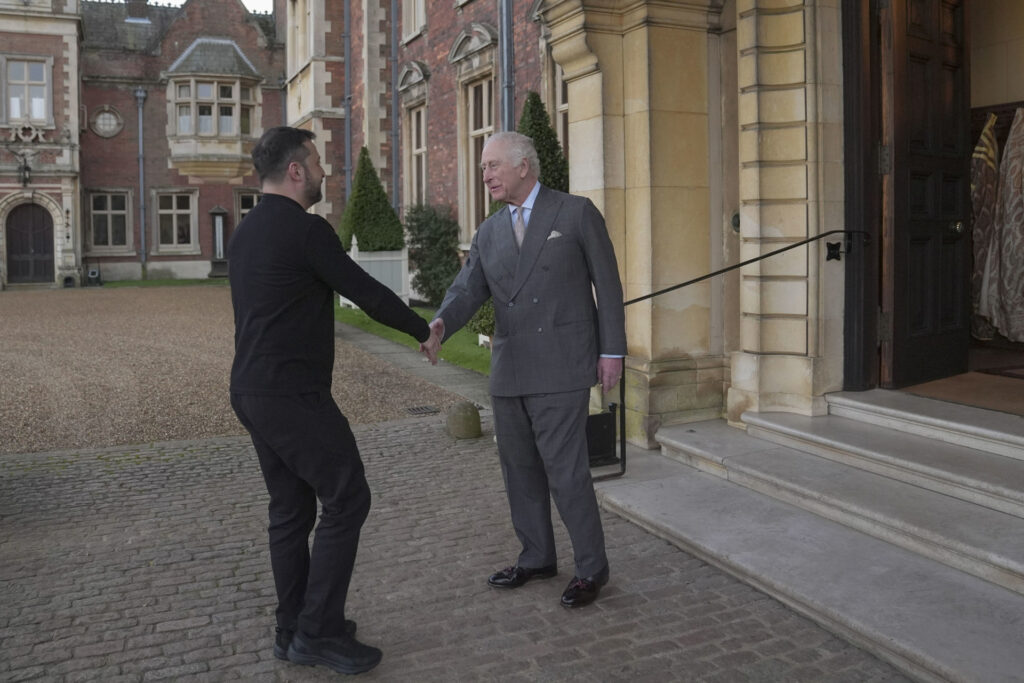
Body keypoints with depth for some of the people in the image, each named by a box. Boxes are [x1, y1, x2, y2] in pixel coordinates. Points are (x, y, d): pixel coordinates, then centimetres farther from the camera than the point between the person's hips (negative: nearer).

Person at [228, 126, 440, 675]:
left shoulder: (246, 231, 15)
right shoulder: (303, 229, -14)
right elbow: (366, 291, -11)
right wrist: (424, 330, 4)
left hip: (253, 391, 10)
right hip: (294, 395, -10)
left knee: (291, 508, 15)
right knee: (346, 500, -2)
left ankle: (295, 629, 23)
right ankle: (319, 632, 3)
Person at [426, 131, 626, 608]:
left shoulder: (577, 213, -2)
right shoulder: (489, 233, 11)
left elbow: (607, 284, -2)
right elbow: (467, 291, -1)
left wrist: (612, 351, -7)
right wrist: (439, 325, -22)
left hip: (561, 367, -6)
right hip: (509, 370, 6)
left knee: (565, 470, -6)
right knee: (520, 469, 13)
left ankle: (591, 567, 12)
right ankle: (537, 557, 30)